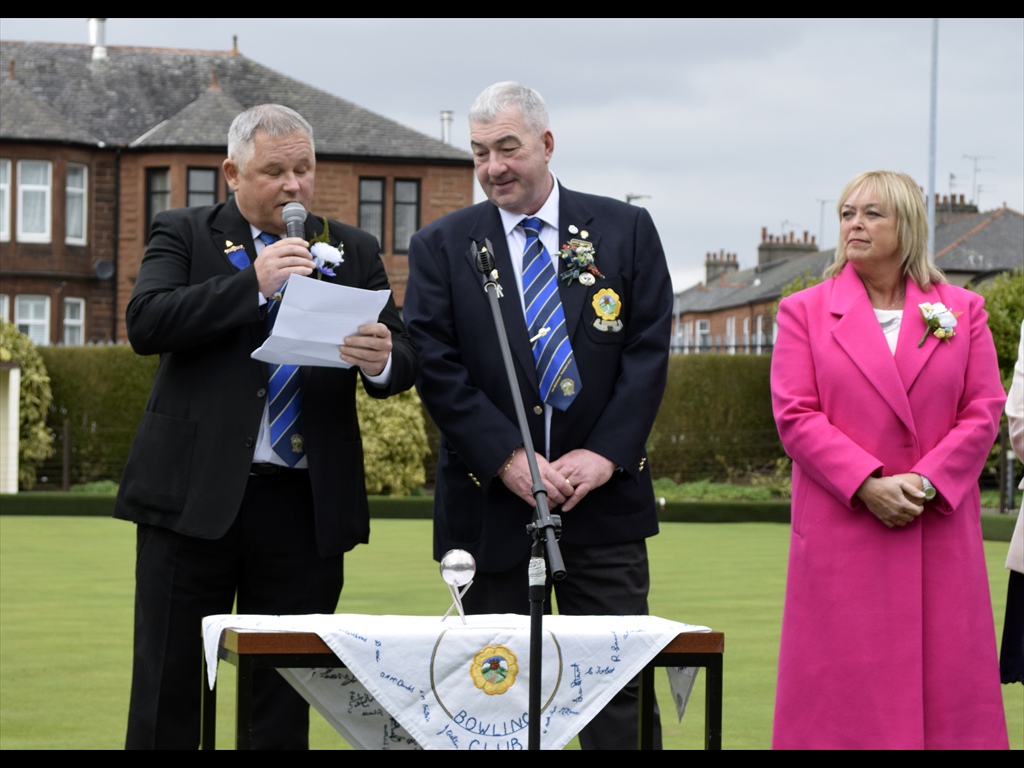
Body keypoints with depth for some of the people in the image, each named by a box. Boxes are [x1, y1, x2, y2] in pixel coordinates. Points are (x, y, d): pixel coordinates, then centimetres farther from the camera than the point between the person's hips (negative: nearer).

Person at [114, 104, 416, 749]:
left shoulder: (353, 251, 11)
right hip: (195, 495, -2)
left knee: (287, 699, 6)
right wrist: (253, 282, -18)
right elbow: (146, 322, -11)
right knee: (168, 690, 2)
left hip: (306, 503, 2)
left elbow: (406, 361, 6)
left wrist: (382, 360, -18)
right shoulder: (184, 235, 5)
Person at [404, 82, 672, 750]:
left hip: (603, 496, 0)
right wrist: (508, 458, -13)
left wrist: (604, 454, -10)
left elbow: (648, 350, 1)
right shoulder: (441, 247, 5)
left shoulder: (627, 231, 6)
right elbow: (436, 366, -3)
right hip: (490, 501, 0)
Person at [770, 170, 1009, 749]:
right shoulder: (805, 312, 6)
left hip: (940, 534, 1)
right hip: (843, 536, -1)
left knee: (945, 682, 0)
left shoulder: (962, 311, 10)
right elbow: (795, 415, -2)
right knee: (843, 688, -2)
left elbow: (984, 412, 3)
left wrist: (926, 482, -11)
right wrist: (867, 486, -13)